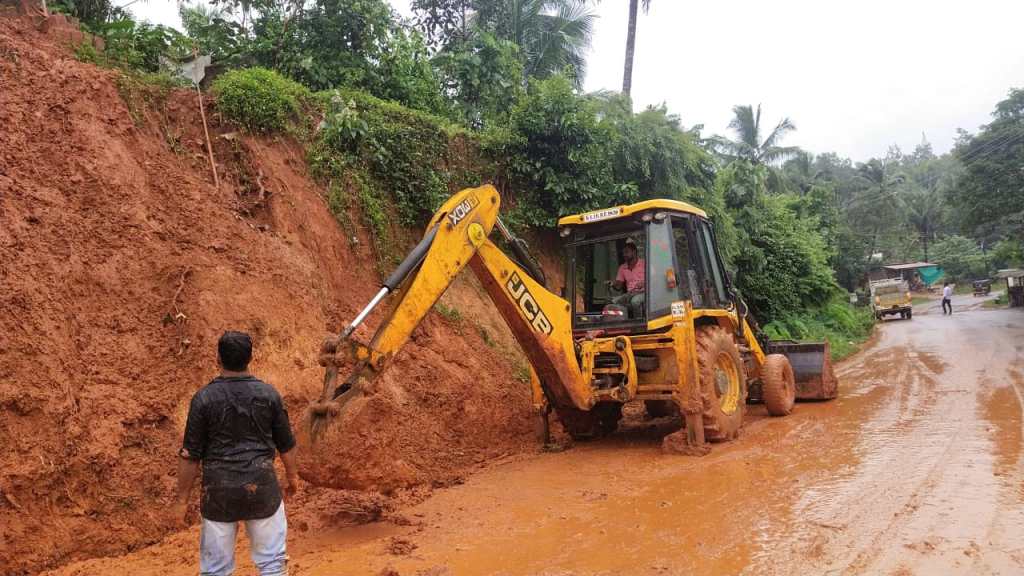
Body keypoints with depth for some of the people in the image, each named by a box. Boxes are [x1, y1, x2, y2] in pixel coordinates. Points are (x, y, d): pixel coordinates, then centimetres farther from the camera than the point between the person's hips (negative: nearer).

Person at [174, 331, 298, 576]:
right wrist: (292, 475, 21)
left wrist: (182, 499, 3)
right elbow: (286, 444, 4)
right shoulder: (268, 394, -4)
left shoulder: (204, 398, -9)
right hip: (262, 487, 1)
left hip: (219, 491, -1)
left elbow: (190, 455, -7)